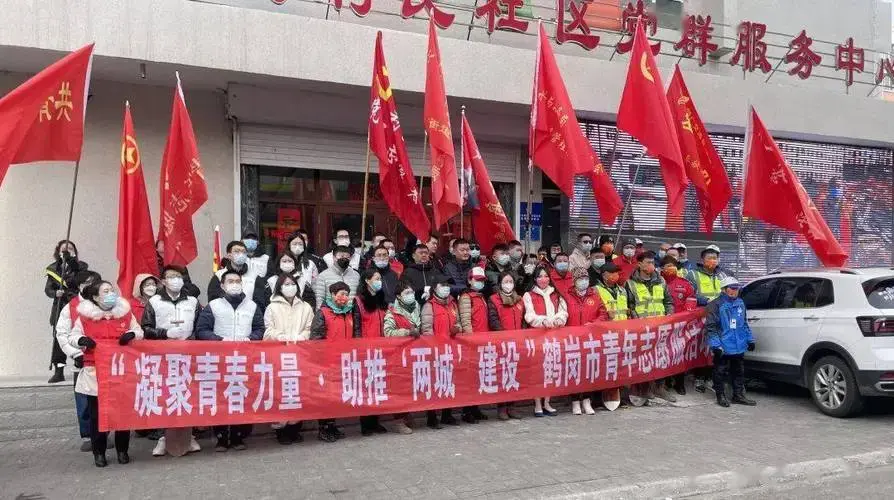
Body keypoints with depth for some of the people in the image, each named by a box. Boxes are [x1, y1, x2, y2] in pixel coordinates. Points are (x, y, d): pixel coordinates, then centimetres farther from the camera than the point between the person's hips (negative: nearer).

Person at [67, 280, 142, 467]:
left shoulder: (125, 312, 4)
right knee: (97, 414, 5)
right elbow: (72, 336, 5)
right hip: (95, 372, -1)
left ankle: (122, 450, 21)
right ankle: (99, 453, 18)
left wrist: (131, 334, -10)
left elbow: (139, 331, 12)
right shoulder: (84, 316, -1)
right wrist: (81, 340, -16)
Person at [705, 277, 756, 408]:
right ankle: (721, 396, 15)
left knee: (739, 372, 15)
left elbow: (745, 324, 22)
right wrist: (715, 345, -19)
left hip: (739, 347, 7)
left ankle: (738, 395, 26)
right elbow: (711, 327, -13)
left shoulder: (740, 303, 12)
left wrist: (749, 340, 18)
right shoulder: (716, 305, -10)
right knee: (721, 372, 3)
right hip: (723, 348, -7)